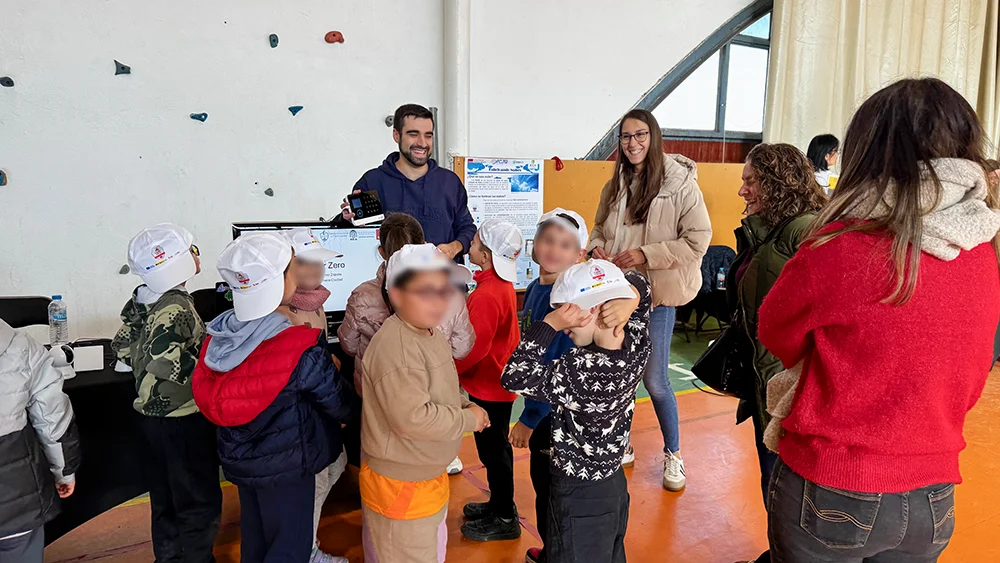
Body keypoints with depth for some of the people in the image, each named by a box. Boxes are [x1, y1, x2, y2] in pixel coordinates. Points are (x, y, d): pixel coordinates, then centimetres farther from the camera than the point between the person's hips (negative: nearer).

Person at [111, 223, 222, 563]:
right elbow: (161, 357, -35)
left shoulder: (142, 300, 6)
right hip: (181, 419, -9)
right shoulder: (175, 306, -22)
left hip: (153, 413, 9)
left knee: (166, 497, 22)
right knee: (200, 501, 3)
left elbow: (122, 346, 14)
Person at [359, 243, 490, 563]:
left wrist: (463, 405, -1)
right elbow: (413, 418, -33)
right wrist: (469, 419, -20)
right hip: (399, 484, -10)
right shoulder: (396, 348, -30)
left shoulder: (429, 332, 4)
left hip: (428, 474, 10)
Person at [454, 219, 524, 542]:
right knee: (495, 448, 22)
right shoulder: (502, 284, 2)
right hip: (498, 381, 9)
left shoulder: (486, 295, -28)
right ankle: (499, 504, 38)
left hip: (487, 386, -9)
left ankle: (505, 519, 22)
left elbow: (475, 348, -26)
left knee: (493, 451, 6)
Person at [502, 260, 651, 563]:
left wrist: (549, 325, -27)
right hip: (615, 482, 8)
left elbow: (515, 378, -25)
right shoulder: (637, 343, -12)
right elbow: (640, 289, 7)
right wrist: (608, 276, -11)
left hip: (579, 495, -8)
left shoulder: (580, 371, -34)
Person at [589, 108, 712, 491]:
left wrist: (646, 254, -20)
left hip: (656, 294, -5)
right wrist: (596, 247, -3)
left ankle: (673, 454, 28)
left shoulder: (680, 183, -11)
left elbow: (698, 240, -13)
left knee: (655, 381, 2)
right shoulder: (615, 186, 7)